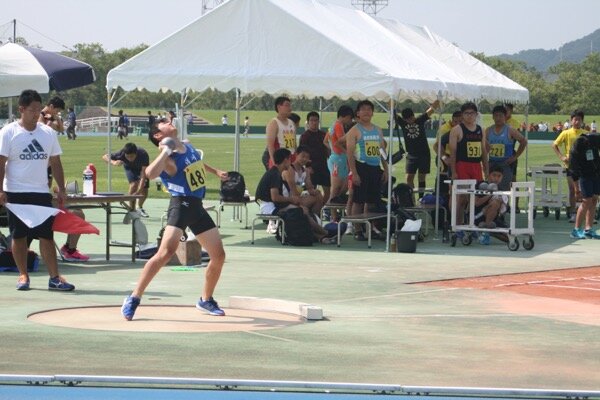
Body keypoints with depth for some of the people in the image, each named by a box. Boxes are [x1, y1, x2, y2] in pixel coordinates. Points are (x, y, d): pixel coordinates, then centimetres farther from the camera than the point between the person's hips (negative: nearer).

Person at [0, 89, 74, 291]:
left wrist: (61, 189, 6)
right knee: (18, 235, 3)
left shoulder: (48, 133, 7)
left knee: (47, 235, -3)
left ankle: (54, 277, -4)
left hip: (41, 193, 3)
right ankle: (23, 275, 14)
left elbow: (55, 162, 12)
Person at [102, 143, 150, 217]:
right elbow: (105, 157, -25)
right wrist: (114, 162, -47)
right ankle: (132, 210, -16)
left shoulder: (143, 155, -43)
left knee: (144, 192, -2)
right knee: (134, 184, -27)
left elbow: (143, 176, -45)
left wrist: (138, 192, -54)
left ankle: (140, 207, 31)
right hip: (130, 168, 0)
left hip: (142, 168, 0)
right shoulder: (121, 154, -37)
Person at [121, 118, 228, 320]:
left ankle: (206, 300, 28)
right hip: (180, 205, -8)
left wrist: (215, 171, 48)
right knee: (166, 251, -22)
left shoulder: (189, 147, 13)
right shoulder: (168, 159, -12)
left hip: (197, 207, 8)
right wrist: (165, 151, -27)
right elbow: (150, 173, -35)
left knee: (219, 256, 9)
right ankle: (134, 298, -16)